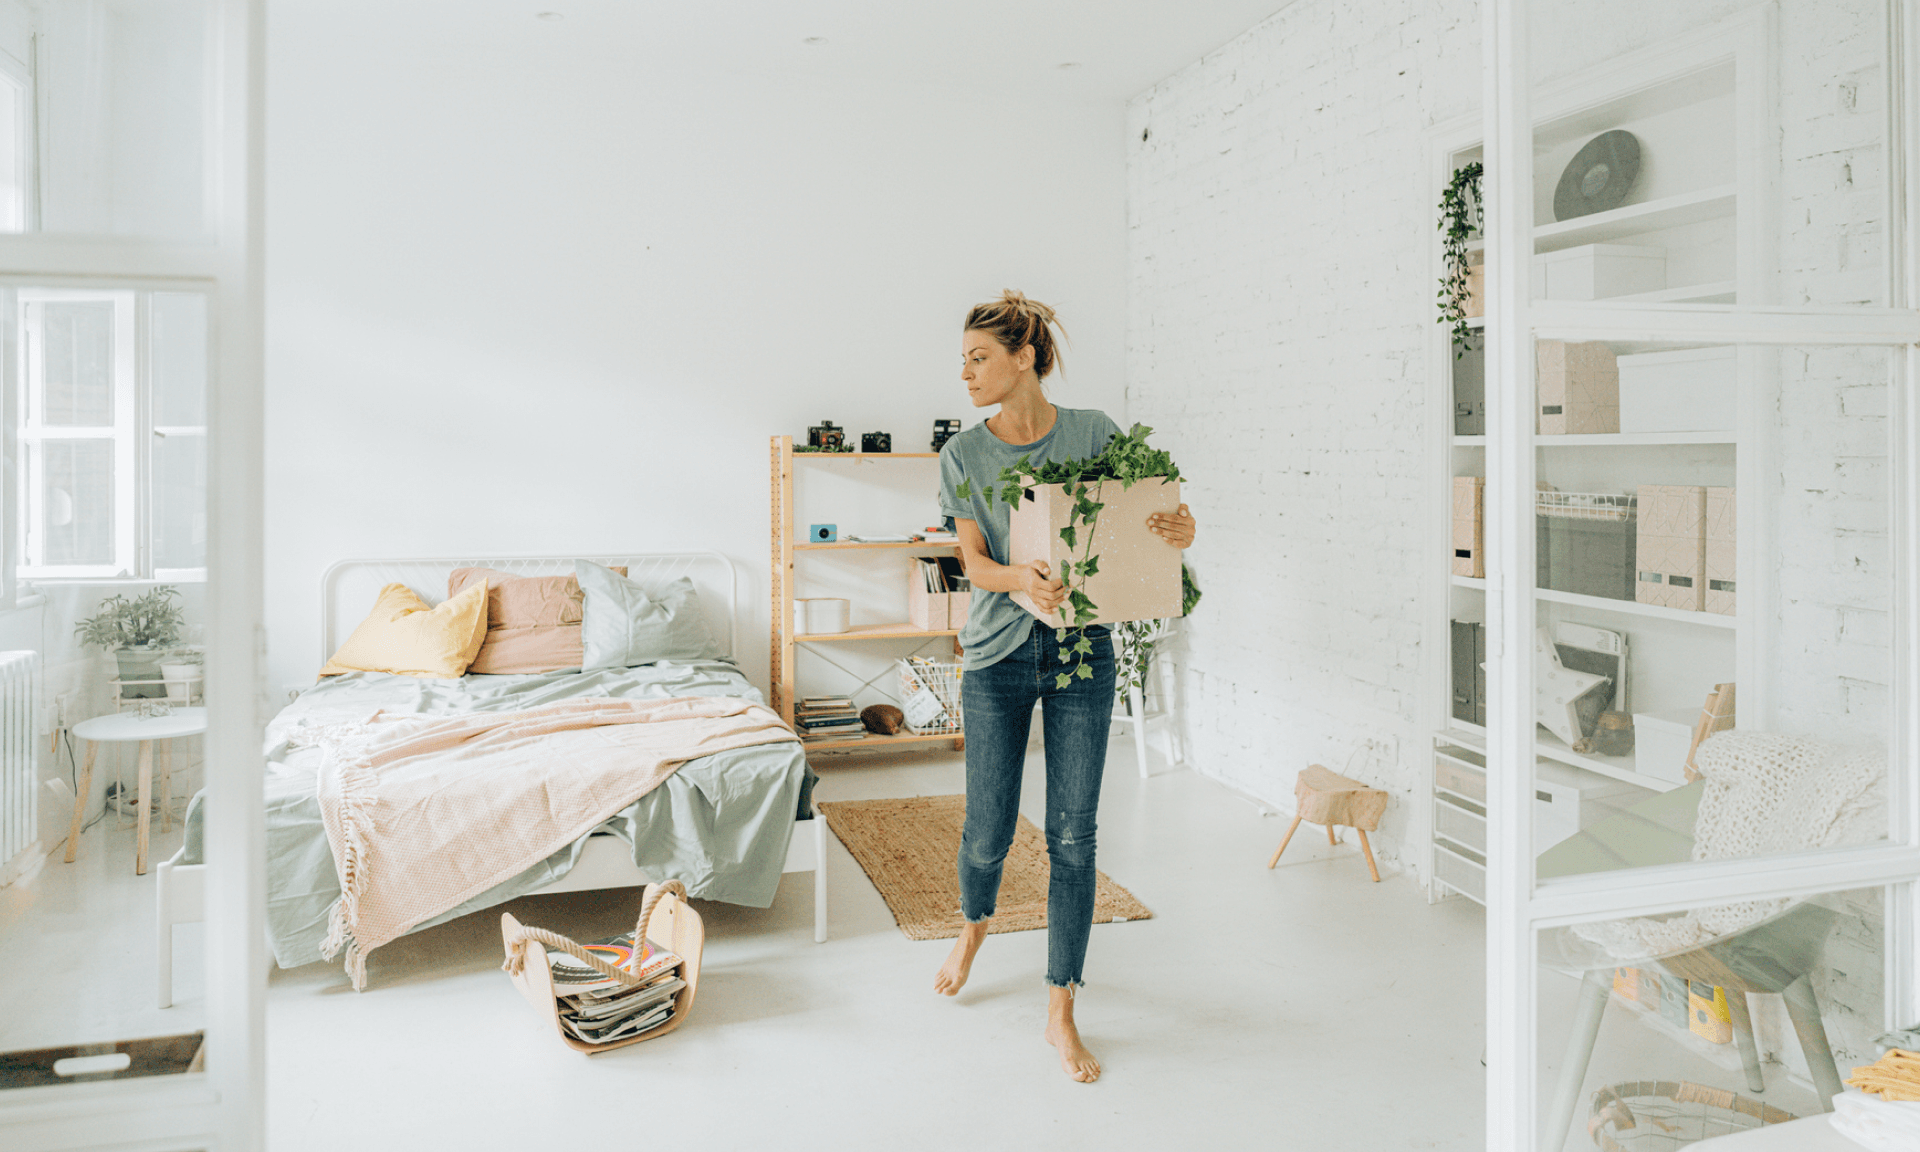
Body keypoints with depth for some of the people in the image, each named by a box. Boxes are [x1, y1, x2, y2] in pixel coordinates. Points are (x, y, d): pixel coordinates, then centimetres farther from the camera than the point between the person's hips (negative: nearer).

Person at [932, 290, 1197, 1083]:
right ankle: (975, 924, 41)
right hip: (999, 654, 0)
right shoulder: (963, 454, -1)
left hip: (1083, 651, 0)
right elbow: (974, 561, -7)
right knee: (989, 830, 5)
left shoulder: (1094, 434, -2)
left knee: (1073, 834, 1)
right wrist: (1020, 578, -29)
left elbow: (1139, 521, 5)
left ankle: (1060, 1013, 15)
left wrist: (1180, 531, -18)